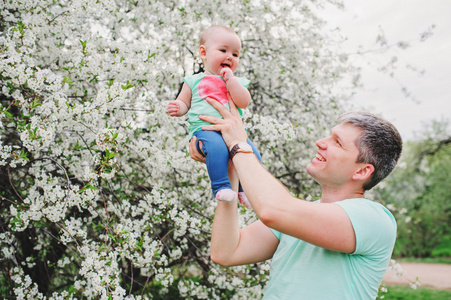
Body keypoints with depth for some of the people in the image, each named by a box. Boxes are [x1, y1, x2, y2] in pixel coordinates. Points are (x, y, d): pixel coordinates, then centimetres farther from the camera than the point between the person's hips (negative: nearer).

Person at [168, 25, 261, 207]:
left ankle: (244, 190, 6)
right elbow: (184, 102, 18)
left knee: (253, 155, -15)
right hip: (204, 129, -3)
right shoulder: (194, 81, 15)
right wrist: (178, 108, -6)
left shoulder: (237, 82, 18)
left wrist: (230, 79, -5)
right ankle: (221, 187, -28)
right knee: (217, 146, -37)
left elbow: (244, 102, 0)